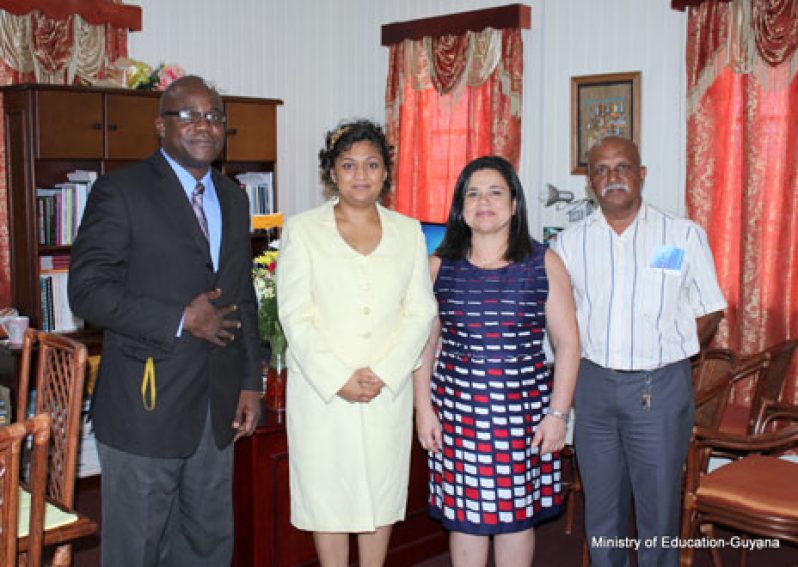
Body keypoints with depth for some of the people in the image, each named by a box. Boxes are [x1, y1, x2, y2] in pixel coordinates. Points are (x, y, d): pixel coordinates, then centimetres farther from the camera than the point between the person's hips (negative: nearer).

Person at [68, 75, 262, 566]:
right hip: (146, 405, -5)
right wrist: (181, 319, -18)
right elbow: (88, 289, -14)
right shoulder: (120, 191, -7)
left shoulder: (234, 198, 12)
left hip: (217, 409, 6)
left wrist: (250, 383, 10)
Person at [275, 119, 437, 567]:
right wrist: (339, 380, -13)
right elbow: (296, 316, -5)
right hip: (321, 391, -2)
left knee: (381, 493, 11)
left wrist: (383, 374, -10)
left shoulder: (408, 231, 8)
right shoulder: (303, 230, 1)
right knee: (327, 494, 7)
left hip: (389, 390, 2)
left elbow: (420, 312, 3)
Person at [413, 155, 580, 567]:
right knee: (465, 514, 8)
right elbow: (424, 342, 7)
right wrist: (424, 409, 1)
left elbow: (567, 343, 0)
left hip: (523, 409, -1)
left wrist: (557, 412, -5)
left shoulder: (544, 264, 0)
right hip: (458, 409, 1)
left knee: (516, 513, 9)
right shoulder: (440, 265, 4)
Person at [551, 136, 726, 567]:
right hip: (593, 385, 2)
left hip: (660, 387, -2)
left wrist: (661, 350, -5)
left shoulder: (685, 235, 0)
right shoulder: (570, 242, 5)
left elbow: (707, 312, 4)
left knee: (659, 506, 5)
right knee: (601, 505, 13)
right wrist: (591, 351, -1)